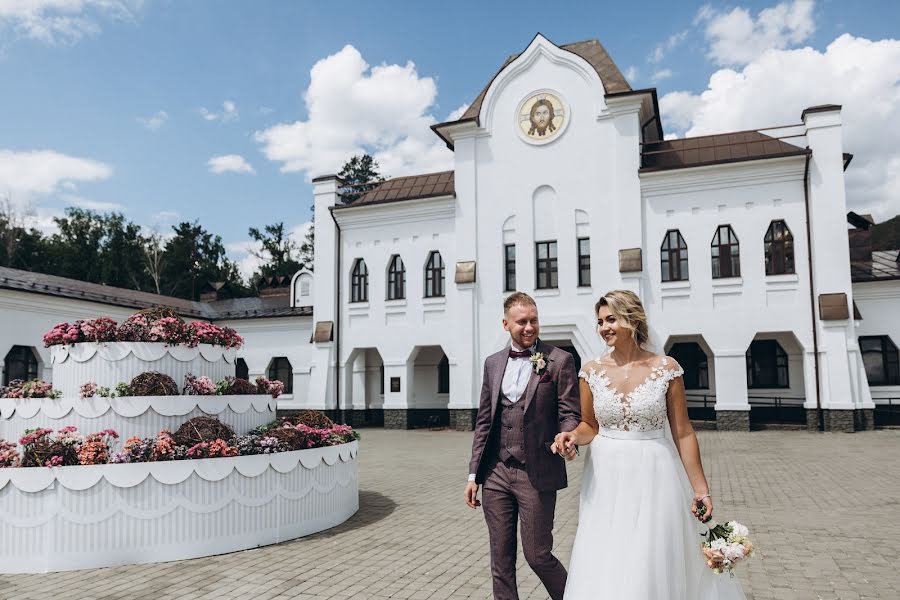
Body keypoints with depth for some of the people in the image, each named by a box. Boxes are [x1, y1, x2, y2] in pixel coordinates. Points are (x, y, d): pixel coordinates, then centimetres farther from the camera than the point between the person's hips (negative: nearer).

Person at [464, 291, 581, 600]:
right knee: (501, 559, 12)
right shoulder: (493, 363, 9)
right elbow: (484, 421, 12)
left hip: (536, 475, -4)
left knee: (538, 555, 5)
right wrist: (474, 473, 9)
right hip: (495, 474, 4)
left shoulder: (560, 360, -4)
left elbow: (570, 414, -5)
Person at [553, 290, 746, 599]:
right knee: (602, 573, 5)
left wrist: (701, 489, -1)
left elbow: (683, 433, -1)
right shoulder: (592, 371, 0)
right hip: (606, 481, 2)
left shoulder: (666, 368, -6)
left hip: (653, 479, -2)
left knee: (651, 570, 4)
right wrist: (573, 437, -12)